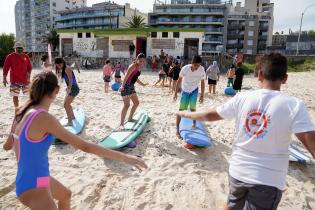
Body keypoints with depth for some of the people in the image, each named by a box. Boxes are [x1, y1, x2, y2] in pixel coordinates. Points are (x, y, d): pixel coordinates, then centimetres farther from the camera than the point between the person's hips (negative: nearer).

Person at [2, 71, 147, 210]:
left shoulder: (23, 112, -1)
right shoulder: (43, 118, -27)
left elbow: (7, 146, 14)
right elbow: (84, 146, -29)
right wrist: (123, 157, -26)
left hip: (37, 179, 9)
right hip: (33, 187, -9)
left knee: (66, 195, 34)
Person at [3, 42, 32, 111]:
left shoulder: (26, 56, 5)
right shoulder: (10, 56, -2)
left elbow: (29, 67, 9)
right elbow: (6, 68, -1)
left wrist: (28, 75, -4)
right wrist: (4, 78, -4)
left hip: (25, 80, 2)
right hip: (14, 81, -2)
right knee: (15, 96, 3)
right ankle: (16, 110, 16)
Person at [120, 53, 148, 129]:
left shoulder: (139, 67, 11)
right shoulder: (133, 66, -16)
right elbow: (126, 76, -27)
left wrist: (142, 84, 35)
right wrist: (122, 85, -38)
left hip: (131, 86, 10)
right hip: (126, 86, -10)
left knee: (136, 103, 19)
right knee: (127, 105, -15)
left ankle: (130, 118, 36)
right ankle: (121, 124, -11)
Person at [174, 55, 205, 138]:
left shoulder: (202, 69, -20)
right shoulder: (185, 68, -25)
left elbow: (202, 83, -7)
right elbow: (179, 81, -11)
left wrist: (202, 95, -3)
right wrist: (175, 93, -8)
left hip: (194, 91, 1)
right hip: (185, 90, -1)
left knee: (192, 108, -1)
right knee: (181, 109, -3)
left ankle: (194, 123, 28)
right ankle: (177, 129, 3)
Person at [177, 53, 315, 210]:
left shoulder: (242, 98, -8)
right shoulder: (293, 105, -15)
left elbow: (209, 115, 1)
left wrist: (185, 114, 18)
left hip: (238, 171, 3)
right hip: (268, 179, -3)